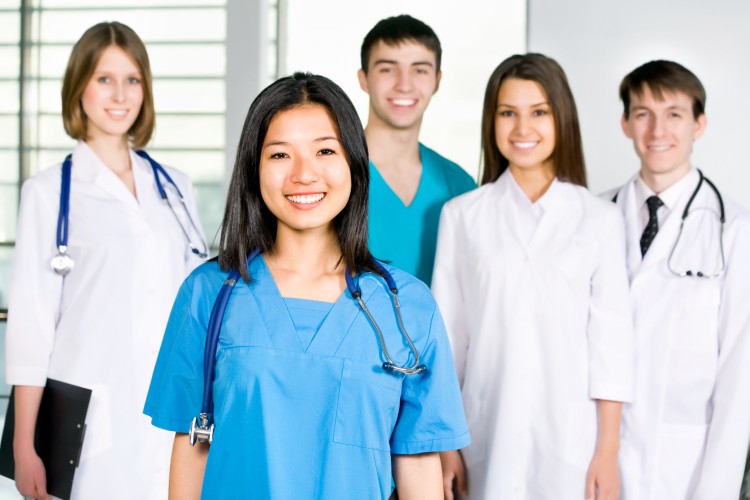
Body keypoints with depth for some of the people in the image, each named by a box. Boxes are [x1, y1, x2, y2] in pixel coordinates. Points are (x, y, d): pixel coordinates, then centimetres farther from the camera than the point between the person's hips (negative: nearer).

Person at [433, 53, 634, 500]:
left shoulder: (601, 219, 0)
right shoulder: (462, 215, 1)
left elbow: (611, 335, 0)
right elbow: (447, 332, 3)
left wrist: (608, 450, -2)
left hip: (570, 434, 0)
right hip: (487, 430, 1)